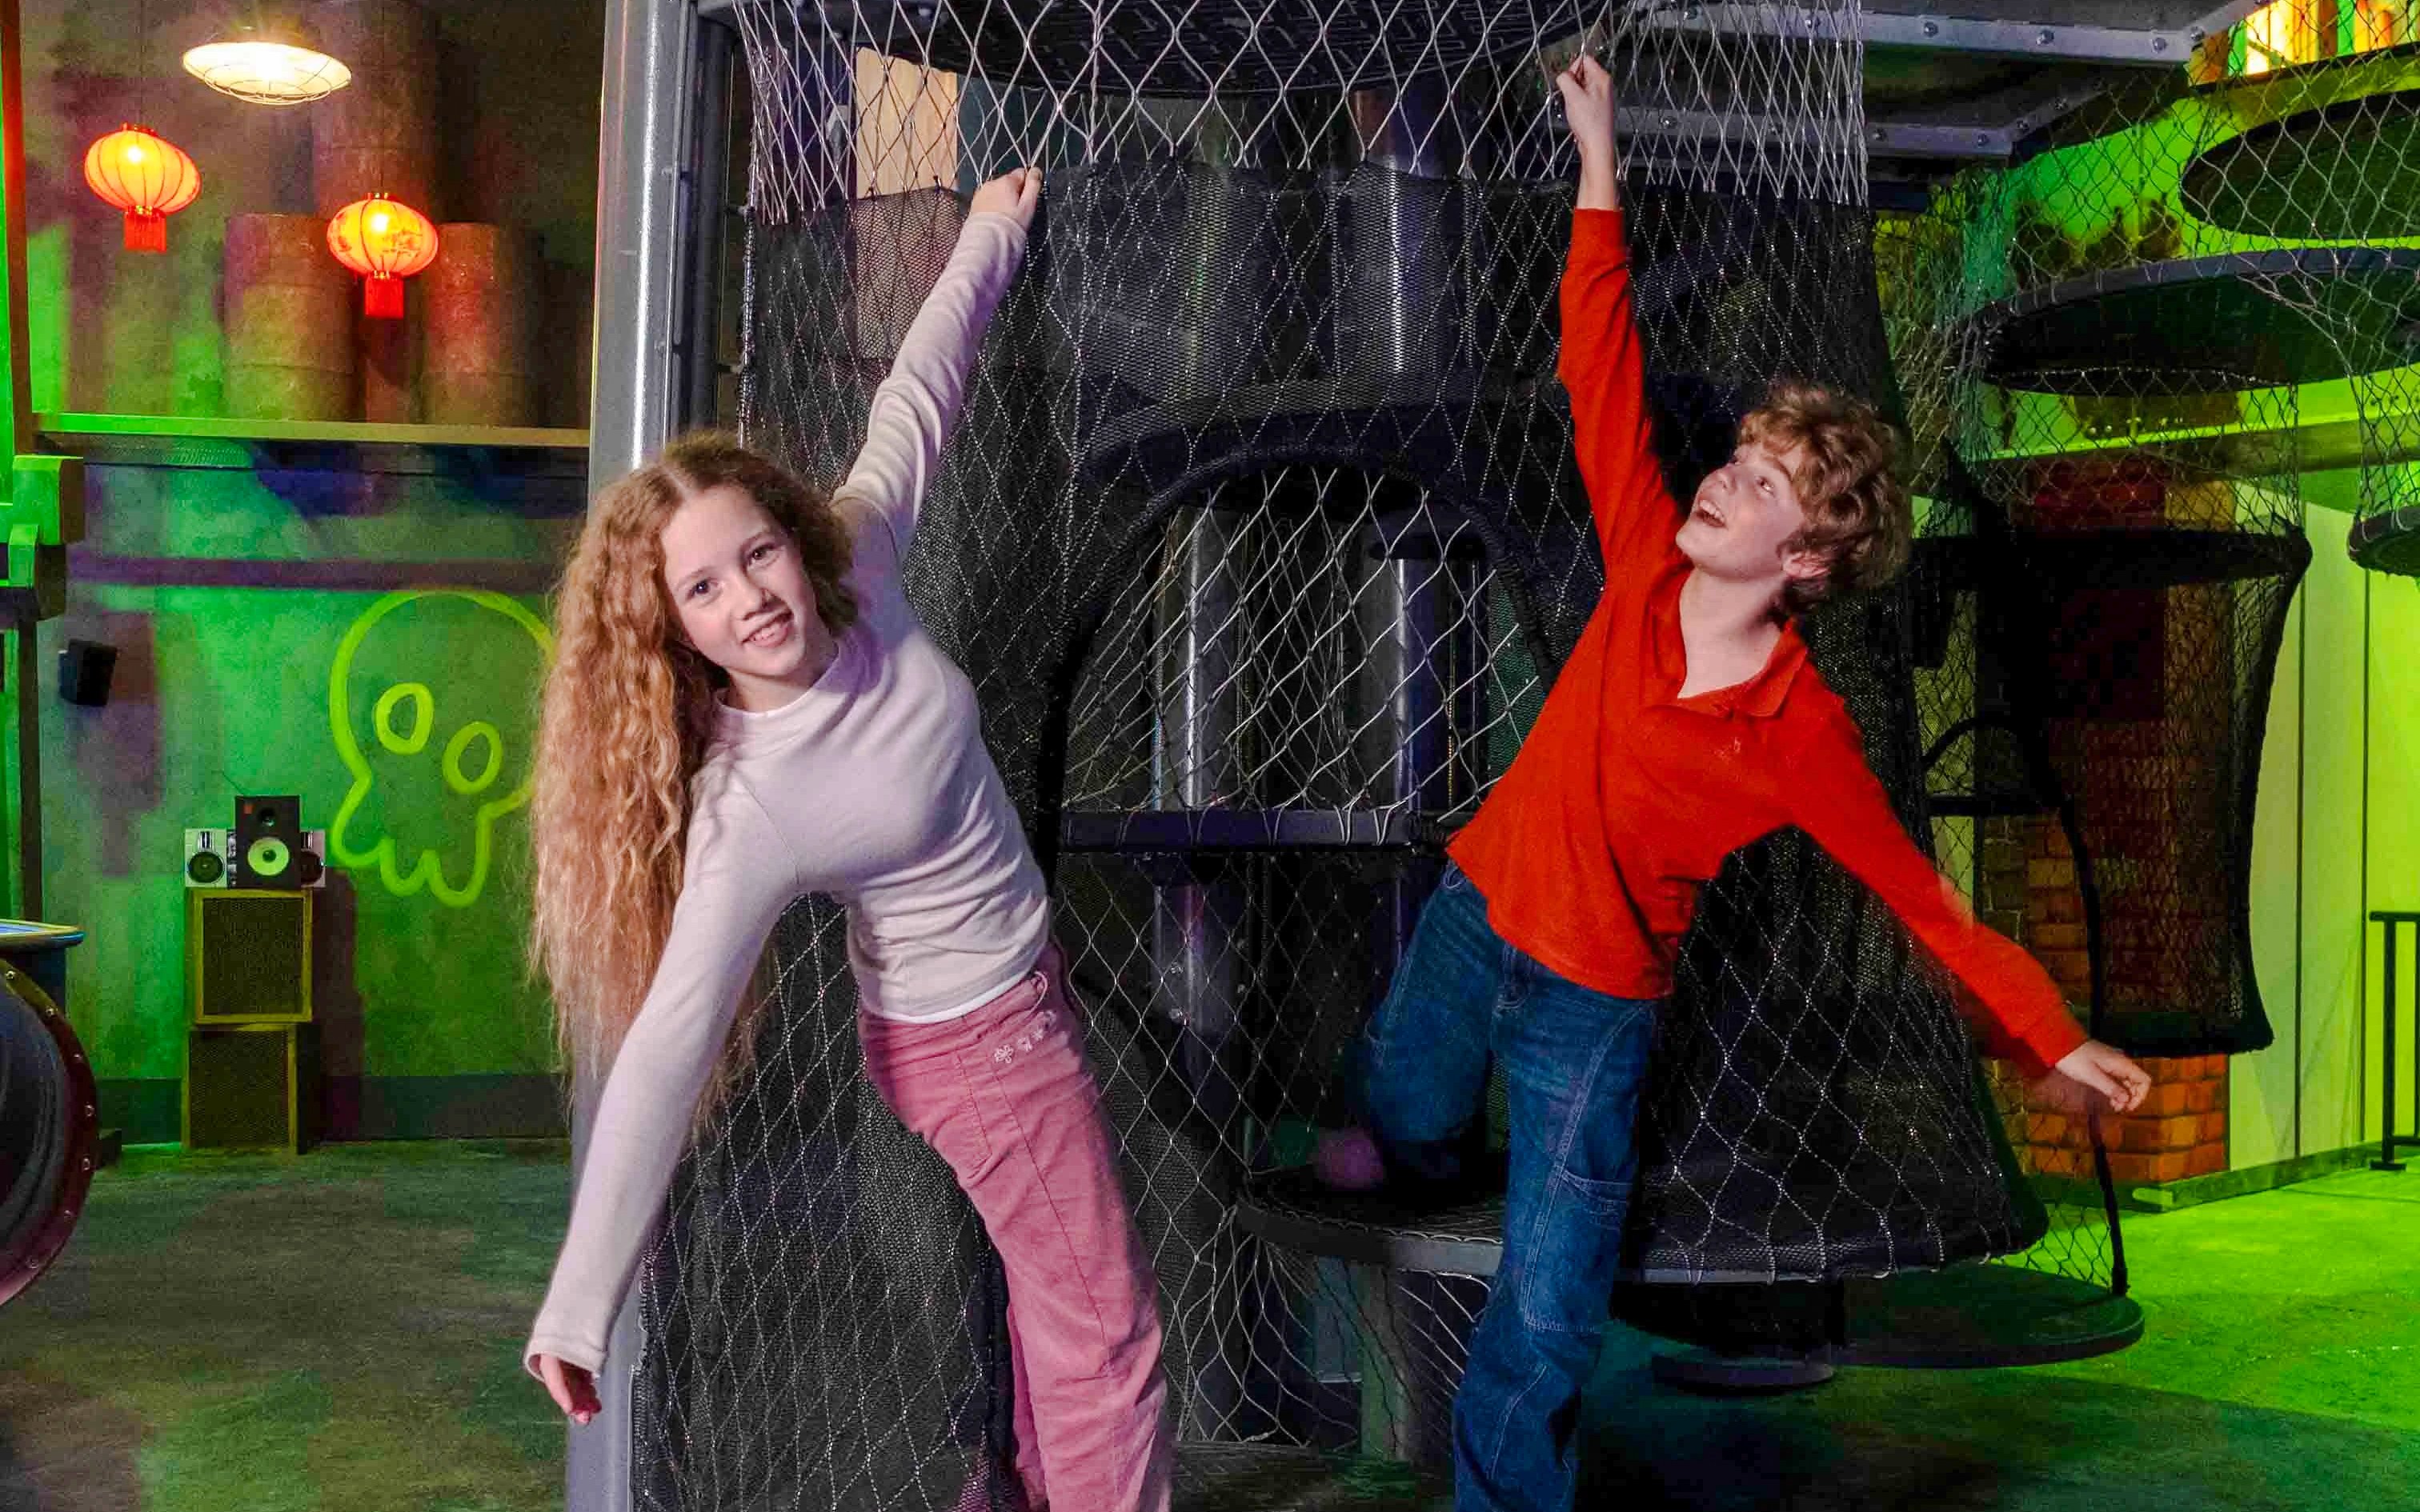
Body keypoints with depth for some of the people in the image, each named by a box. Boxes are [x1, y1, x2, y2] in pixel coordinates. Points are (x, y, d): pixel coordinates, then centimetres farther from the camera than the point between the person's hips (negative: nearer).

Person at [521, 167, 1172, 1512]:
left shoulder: (858, 569, -14)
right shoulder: (749, 812, -31)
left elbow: (911, 409, 3)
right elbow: (664, 1054, -34)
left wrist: (991, 240, 13)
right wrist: (579, 1311, -35)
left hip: (1026, 986, 8)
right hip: (980, 1043, -8)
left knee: (1048, 1284, 21)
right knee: (1107, 1337, 1)